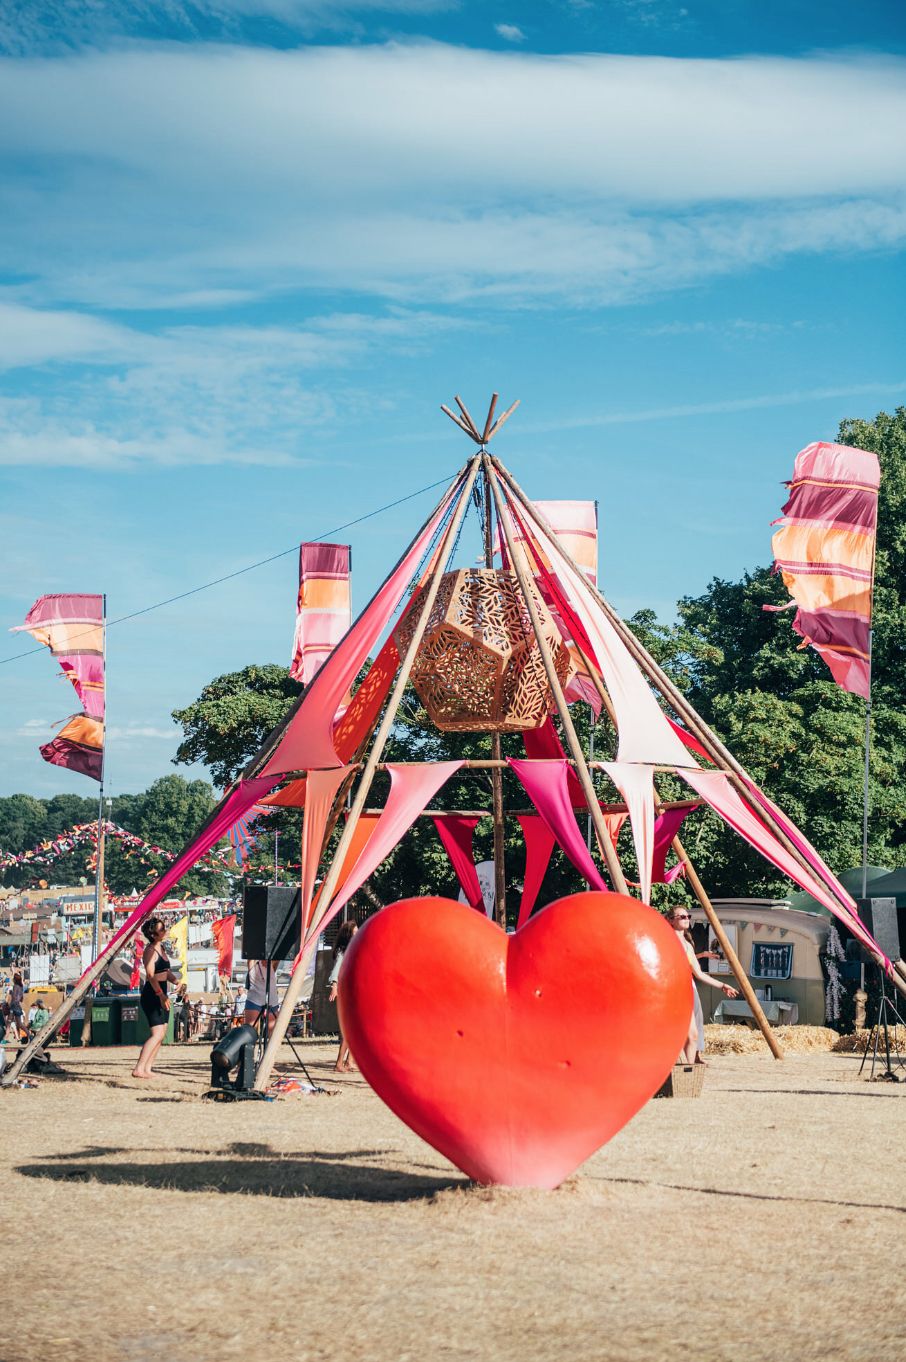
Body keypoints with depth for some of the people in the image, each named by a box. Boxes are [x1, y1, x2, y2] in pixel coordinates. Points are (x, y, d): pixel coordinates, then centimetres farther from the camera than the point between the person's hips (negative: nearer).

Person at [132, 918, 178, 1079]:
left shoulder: (161, 948, 15)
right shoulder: (150, 951, -13)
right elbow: (150, 975, -24)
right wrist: (161, 994, -33)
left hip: (161, 995, 9)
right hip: (151, 995, -9)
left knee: (161, 1034, 8)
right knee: (157, 1034, -16)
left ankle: (147, 1069, 10)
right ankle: (138, 1069, -18)